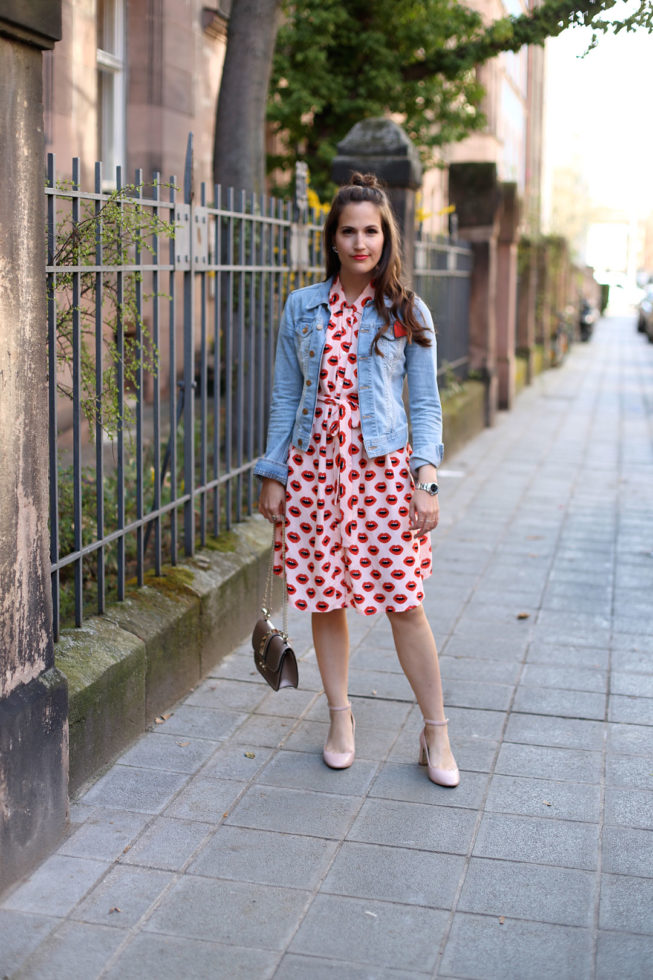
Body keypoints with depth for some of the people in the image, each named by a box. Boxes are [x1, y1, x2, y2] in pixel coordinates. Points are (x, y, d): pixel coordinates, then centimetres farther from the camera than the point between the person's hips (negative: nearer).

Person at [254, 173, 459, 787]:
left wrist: (426, 480, -7)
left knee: (403, 604, -3)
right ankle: (340, 719, 26)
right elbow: (285, 397, 10)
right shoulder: (302, 308, 7)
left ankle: (436, 734, 12)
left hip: (383, 466, -2)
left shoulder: (407, 314, 3)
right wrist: (272, 476, 6)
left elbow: (426, 404, 3)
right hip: (314, 463, 2)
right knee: (325, 599, 7)